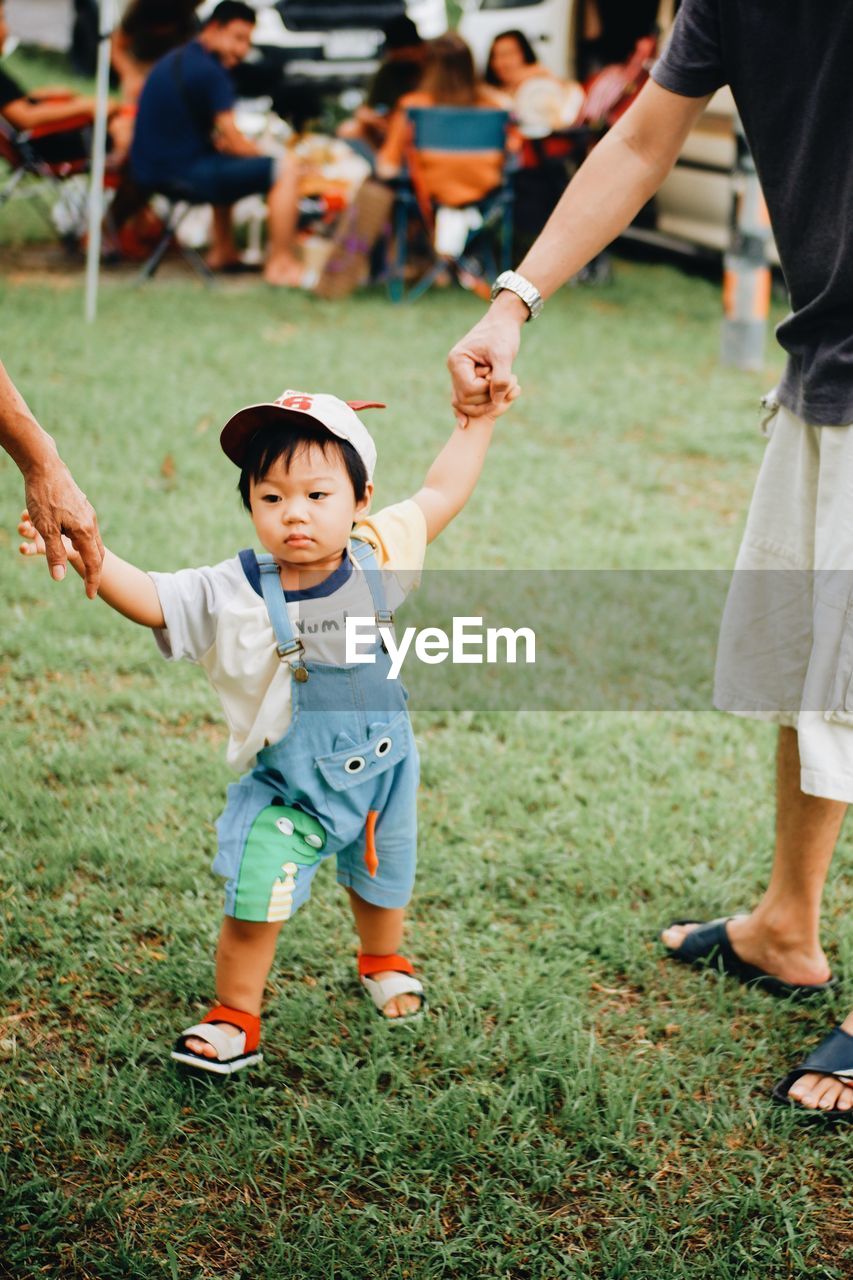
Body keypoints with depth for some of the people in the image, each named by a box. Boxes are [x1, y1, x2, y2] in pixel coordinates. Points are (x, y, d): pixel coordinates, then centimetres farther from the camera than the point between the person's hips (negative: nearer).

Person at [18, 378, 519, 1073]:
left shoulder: (377, 556, -14)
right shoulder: (232, 594, -23)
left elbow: (441, 495, -2)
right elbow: (149, 598, -28)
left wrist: (480, 420, 0)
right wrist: (81, 549, -44)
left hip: (380, 767, 3)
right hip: (284, 788, -3)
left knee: (382, 882, 25)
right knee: (253, 909, -10)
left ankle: (383, 961, 58)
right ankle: (235, 1020, 15)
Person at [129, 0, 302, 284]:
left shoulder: (174, 61, 16)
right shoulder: (208, 70, -15)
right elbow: (232, 142, -15)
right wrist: (261, 154, 2)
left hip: (149, 170, 10)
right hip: (184, 173, -10)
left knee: (224, 163, 39)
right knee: (285, 169, -9)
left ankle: (223, 251, 37)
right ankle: (280, 265, -9)